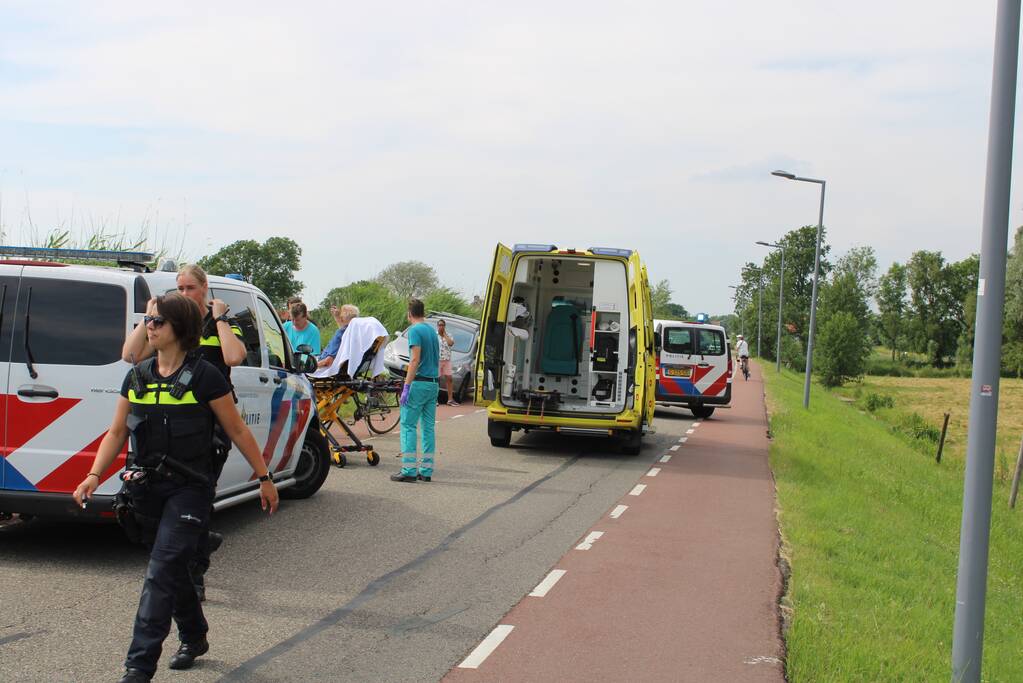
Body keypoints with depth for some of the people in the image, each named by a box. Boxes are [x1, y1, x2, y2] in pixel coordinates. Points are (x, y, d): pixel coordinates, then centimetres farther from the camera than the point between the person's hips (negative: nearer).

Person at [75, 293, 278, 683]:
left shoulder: (204, 377, -9)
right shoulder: (136, 377, 7)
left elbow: (238, 431, -3)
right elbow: (117, 432, 11)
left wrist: (264, 477, 0)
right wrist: (95, 475, -3)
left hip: (189, 489, -6)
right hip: (146, 488, 6)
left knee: (161, 574, -12)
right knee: (171, 570, 18)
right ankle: (194, 637, 39)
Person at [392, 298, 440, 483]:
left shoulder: (415, 330, -8)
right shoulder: (432, 331, 16)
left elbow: (415, 360, -17)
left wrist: (406, 387, -18)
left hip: (419, 383, -8)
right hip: (433, 384, 8)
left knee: (408, 425, -4)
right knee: (428, 427, 8)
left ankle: (409, 471, -8)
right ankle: (426, 471, 9)